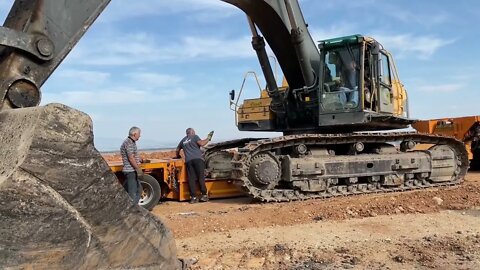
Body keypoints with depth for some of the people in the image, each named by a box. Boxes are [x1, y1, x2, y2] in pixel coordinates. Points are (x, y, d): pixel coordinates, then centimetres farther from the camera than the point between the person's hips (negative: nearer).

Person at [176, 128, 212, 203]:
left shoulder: (183, 140, 26)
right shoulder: (194, 137, 10)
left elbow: (177, 149, 37)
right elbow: (201, 143, -6)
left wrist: (178, 156, 55)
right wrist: (208, 138, 8)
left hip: (188, 161, 4)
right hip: (197, 159, -4)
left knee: (191, 179, 0)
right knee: (201, 177, -3)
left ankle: (193, 197, -5)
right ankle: (204, 195, -5)